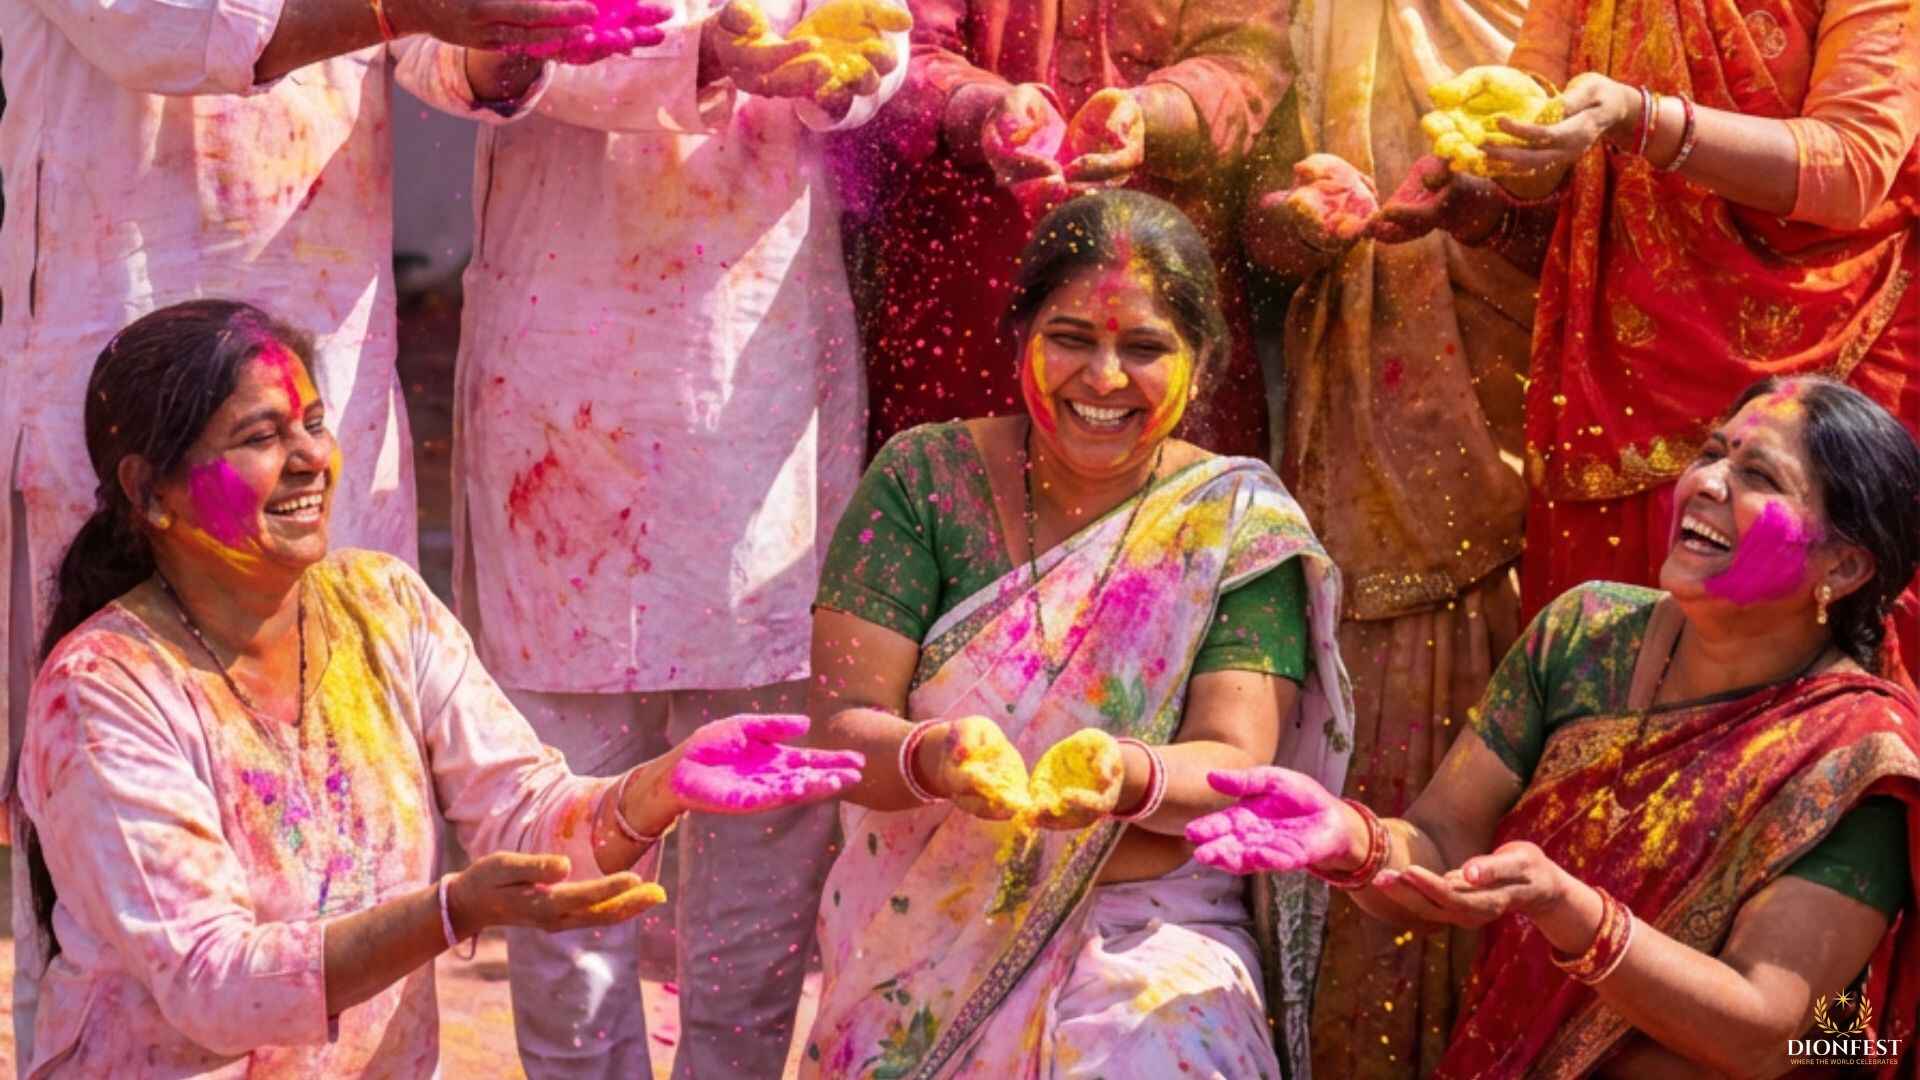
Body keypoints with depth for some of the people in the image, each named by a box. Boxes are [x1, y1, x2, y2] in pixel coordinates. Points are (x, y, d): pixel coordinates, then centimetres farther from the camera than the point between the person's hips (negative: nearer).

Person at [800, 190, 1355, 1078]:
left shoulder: (1241, 527, 0)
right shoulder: (924, 478, 1)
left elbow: (1235, 767, -9)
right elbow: (840, 724, -6)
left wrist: (1127, 778, -32)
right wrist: (933, 758, -28)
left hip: (1148, 934, -1)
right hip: (921, 933, 2)